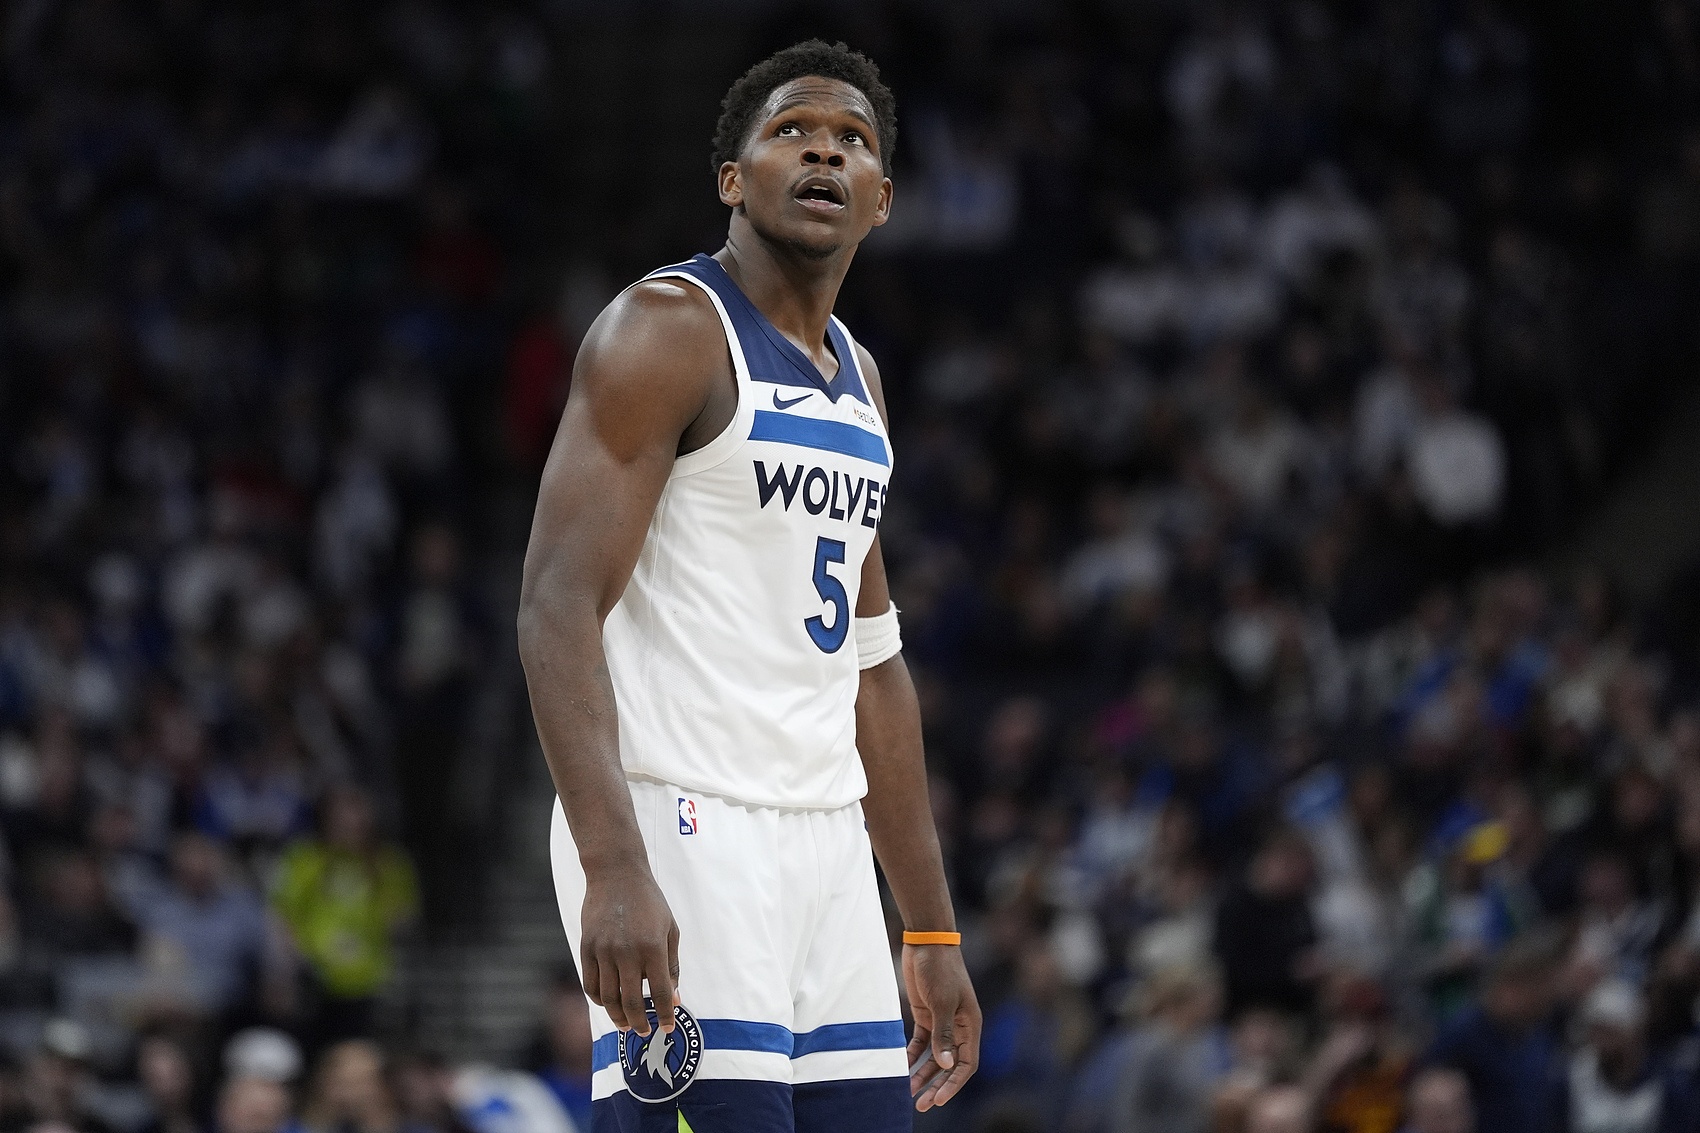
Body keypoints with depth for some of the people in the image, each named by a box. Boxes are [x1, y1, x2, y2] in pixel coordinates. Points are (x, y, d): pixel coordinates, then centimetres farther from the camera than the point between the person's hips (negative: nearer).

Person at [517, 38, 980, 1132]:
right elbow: (559, 608, -16)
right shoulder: (666, 331, -7)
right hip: (680, 831, -8)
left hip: (824, 840, 8)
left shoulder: (857, 376, 19)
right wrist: (616, 869, -28)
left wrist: (934, 934, 20)